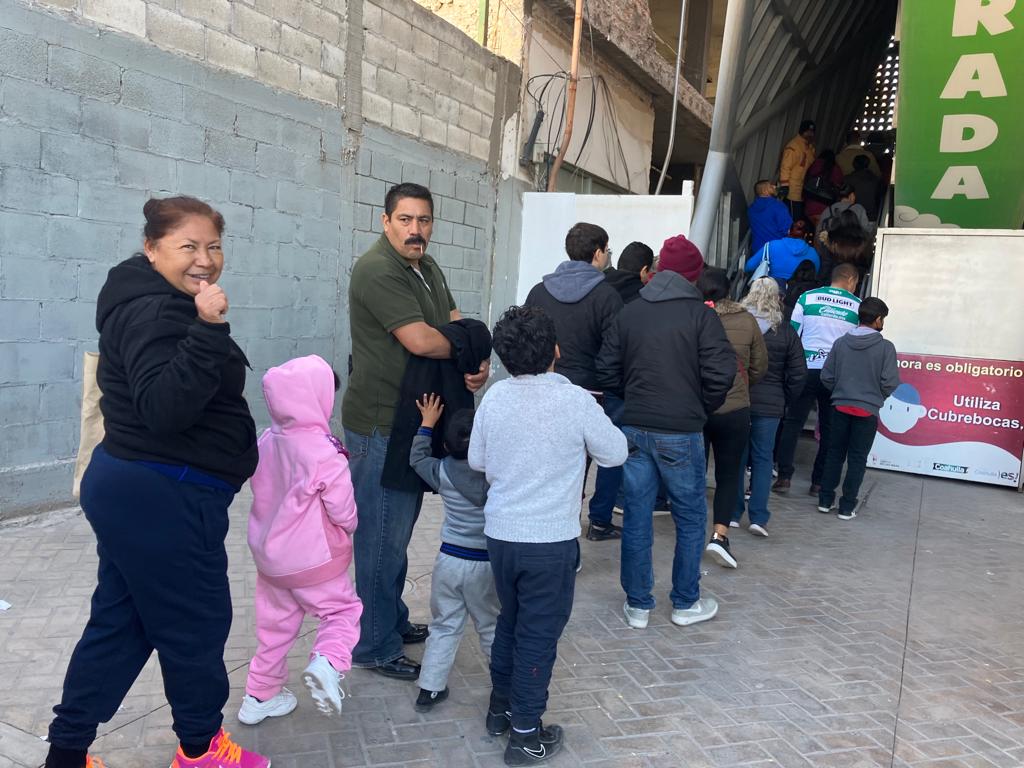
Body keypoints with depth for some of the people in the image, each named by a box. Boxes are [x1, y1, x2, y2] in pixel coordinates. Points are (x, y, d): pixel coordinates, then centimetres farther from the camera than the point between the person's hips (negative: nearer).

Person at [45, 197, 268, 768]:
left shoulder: (166, 304, 14)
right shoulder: (152, 312, -19)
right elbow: (164, 408, -33)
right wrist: (208, 331, -37)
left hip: (139, 491, 10)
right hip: (163, 499, -10)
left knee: (120, 622, 17)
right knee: (196, 622, 6)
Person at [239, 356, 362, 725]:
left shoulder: (265, 442, -5)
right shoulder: (324, 452, -25)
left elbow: (260, 489, 9)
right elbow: (343, 510, -18)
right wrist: (349, 527, 3)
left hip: (269, 553, 6)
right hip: (314, 557, -6)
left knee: (276, 623, 20)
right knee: (343, 610, 11)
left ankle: (260, 695, 30)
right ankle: (327, 663, -16)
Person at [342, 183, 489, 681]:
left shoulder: (427, 268, 14)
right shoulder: (377, 270, -17)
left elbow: (457, 324, 10)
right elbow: (420, 340, -25)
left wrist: (480, 363, -12)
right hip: (381, 425, -9)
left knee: (399, 530, 20)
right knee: (382, 537, 1)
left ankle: (393, 619, 36)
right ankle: (375, 647, 15)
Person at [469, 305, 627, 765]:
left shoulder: (494, 398, -3)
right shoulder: (575, 400, -15)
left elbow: (476, 461, 7)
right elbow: (615, 454, -3)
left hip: (500, 533, 5)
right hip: (551, 540, -4)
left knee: (509, 622, 23)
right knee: (539, 634, 9)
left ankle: (500, 709, 38)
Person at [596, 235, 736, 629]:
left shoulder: (629, 312, 5)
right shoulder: (700, 314, -6)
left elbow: (607, 370, 5)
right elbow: (720, 373, -11)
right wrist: (704, 408, 7)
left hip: (634, 428, 4)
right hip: (680, 432, -3)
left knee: (636, 518, 10)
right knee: (690, 518, 12)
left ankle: (637, 605, 19)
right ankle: (686, 603, 23)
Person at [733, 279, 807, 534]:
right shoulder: (786, 331, -1)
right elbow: (798, 373, 1)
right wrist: (785, 400, 13)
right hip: (770, 404, 0)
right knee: (762, 458, 9)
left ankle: (733, 514, 14)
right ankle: (758, 517, 6)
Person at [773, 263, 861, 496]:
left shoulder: (808, 297, 3)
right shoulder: (858, 306, 4)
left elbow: (792, 333, 3)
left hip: (807, 369, 0)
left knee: (793, 422, 5)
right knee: (828, 429, 8)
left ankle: (784, 476, -2)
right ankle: (819, 482, 10)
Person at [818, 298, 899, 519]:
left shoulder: (841, 343, -3)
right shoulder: (885, 347, -11)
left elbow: (826, 377, -2)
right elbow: (890, 382, -12)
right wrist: (877, 396, 8)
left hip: (840, 407, 3)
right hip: (867, 410, -2)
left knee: (834, 453, 14)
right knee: (857, 459, 7)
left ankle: (825, 500, 18)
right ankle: (847, 507, 10)